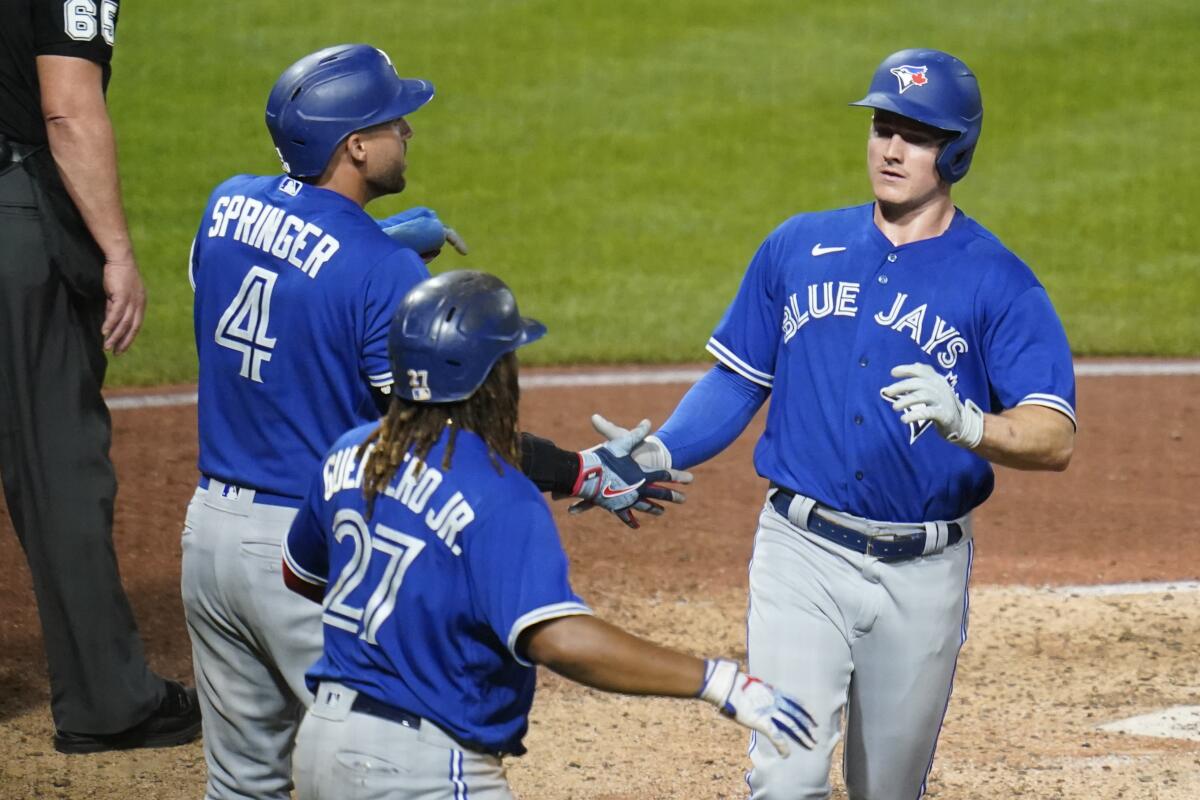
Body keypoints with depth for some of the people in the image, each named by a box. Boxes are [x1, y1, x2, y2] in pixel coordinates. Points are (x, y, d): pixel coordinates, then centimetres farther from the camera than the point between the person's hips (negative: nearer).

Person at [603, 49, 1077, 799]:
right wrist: (660, 452, -5)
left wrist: (965, 422, -32)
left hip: (924, 573, 0)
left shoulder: (1000, 282, -3)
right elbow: (737, 378, 13)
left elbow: (1055, 439, -12)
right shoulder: (798, 246, 7)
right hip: (802, 550, 1)